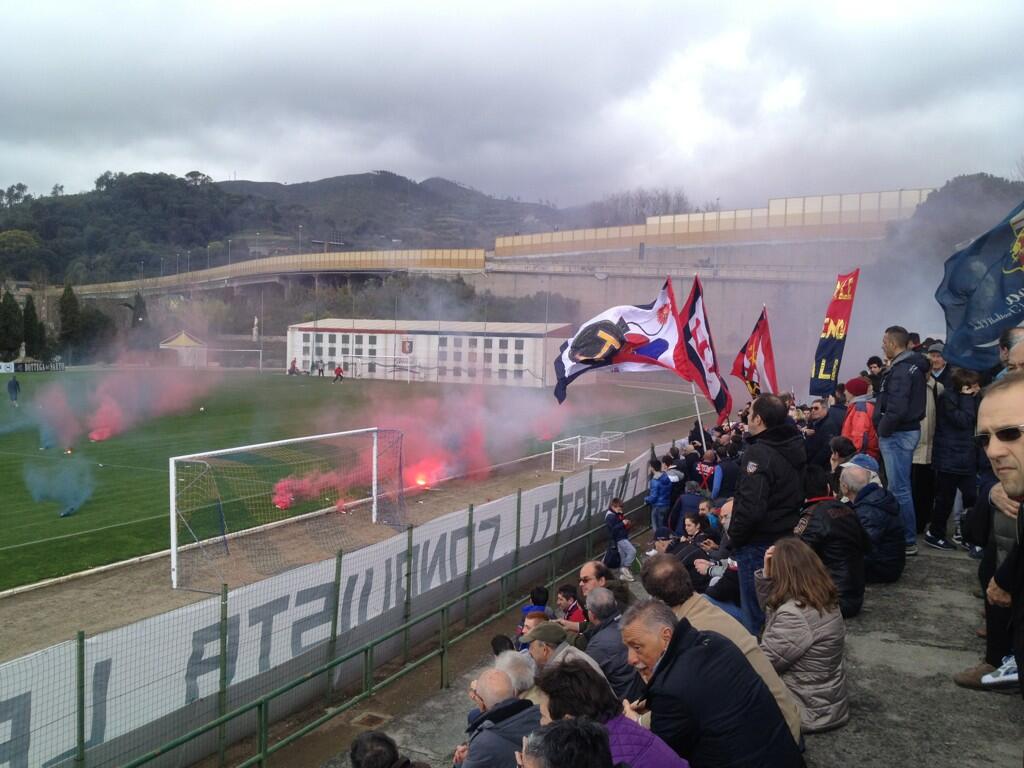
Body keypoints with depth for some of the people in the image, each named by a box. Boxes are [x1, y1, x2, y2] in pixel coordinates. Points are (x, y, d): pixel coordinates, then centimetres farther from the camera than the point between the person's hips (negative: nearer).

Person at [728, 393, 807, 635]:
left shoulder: (759, 454, -24)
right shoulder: (795, 445, 5)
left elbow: (751, 507, -29)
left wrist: (734, 537, -15)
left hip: (758, 542, -9)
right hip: (787, 536, 9)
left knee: (754, 611, 4)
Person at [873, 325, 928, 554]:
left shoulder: (901, 369, -18)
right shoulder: (912, 366, 13)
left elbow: (896, 408, -26)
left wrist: (882, 431, -14)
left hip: (897, 434, -10)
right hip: (906, 431, 10)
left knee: (899, 489, -4)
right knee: (900, 487, 16)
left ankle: (908, 541, 1)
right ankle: (904, 535, 25)